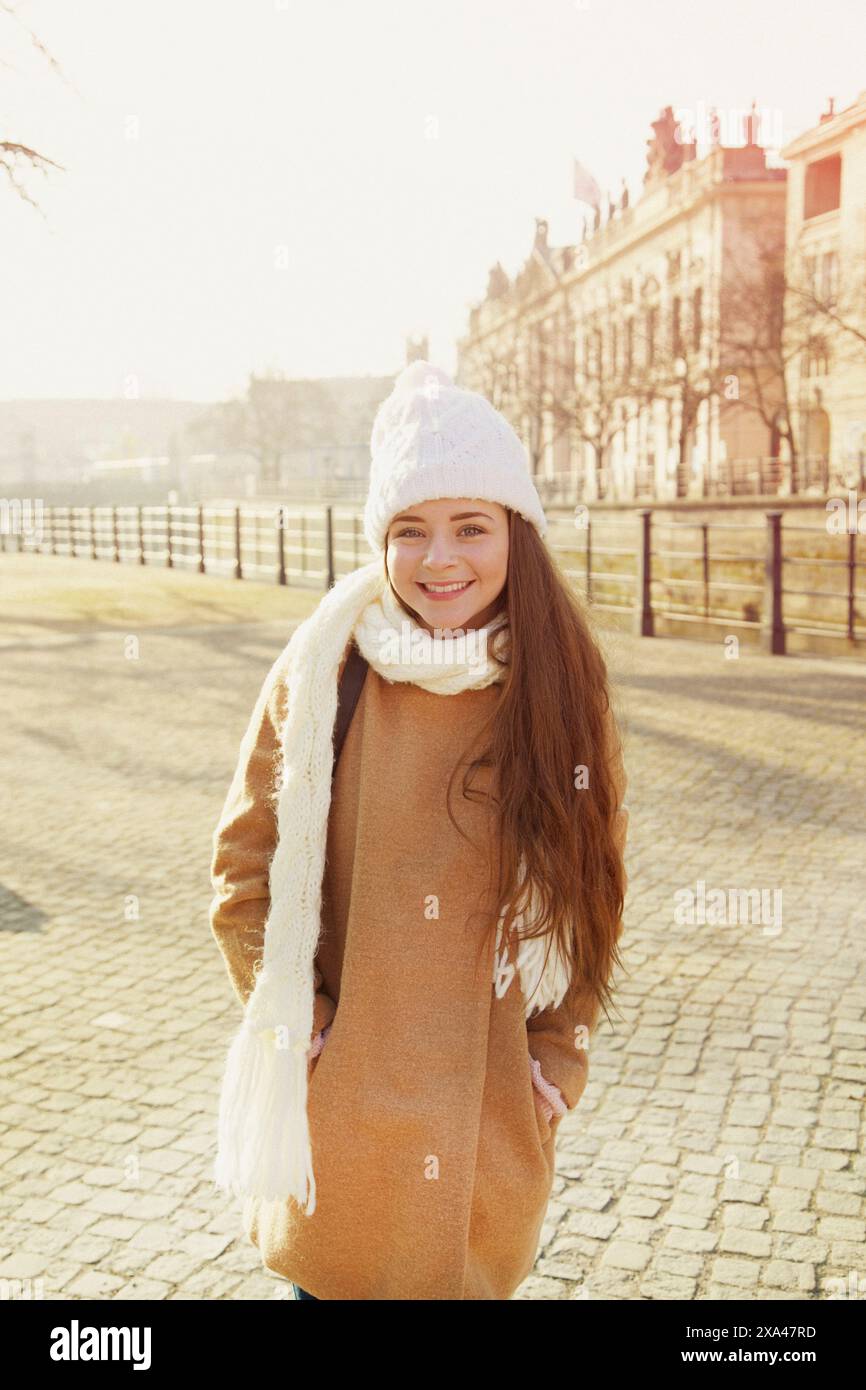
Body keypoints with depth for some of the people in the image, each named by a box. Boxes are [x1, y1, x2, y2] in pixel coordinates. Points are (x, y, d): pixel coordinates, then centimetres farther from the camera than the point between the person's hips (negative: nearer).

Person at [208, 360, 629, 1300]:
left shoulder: (563, 689, -4)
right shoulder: (323, 670, -8)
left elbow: (589, 892, 4)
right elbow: (244, 864, 0)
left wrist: (558, 1059, 0)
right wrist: (294, 1020, -6)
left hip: (492, 1103, 1)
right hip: (338, 1100, 0)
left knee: (476, 1269, 14)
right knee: (329, 1267, 13)